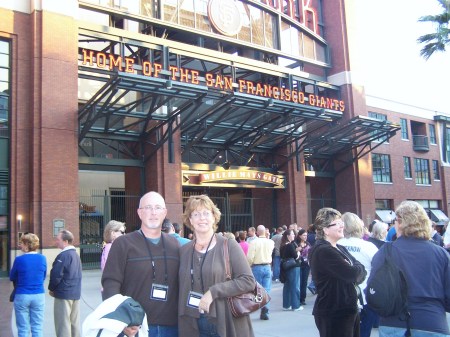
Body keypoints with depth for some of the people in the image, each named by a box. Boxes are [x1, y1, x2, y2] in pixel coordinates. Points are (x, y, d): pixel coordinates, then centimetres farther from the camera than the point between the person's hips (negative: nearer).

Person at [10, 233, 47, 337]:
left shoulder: (19, 259, -10)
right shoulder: (42, 258, -2)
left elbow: (12, 278, 5)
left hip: (22, 296, -2)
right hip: (39, 295, 2)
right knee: (37, 328, 9)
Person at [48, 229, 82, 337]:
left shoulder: (63, 256, -16)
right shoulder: (76, 254, 11)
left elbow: (56, 275, -18)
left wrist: (51, 289, 0)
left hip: (64, 294, -8)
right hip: (76, 293, 8)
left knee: (63, 324, -1)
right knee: (74, 322, 12)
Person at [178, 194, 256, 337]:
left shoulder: (229, 245, -5)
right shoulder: (183, 250, 6)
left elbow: (248, 281, -11)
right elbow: (183, 289, 13)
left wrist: (213, 292, -18)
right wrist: (183, 322, 3)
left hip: (227, 324, -3)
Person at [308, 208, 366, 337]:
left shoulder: (340, 249, 14)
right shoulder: (323, 251, -18)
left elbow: (361, 272, 7)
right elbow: (352, 274, -24)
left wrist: (354, 270, -14)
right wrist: (356, 268, -3)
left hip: (348, 310, 9)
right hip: (333, 314, -9)